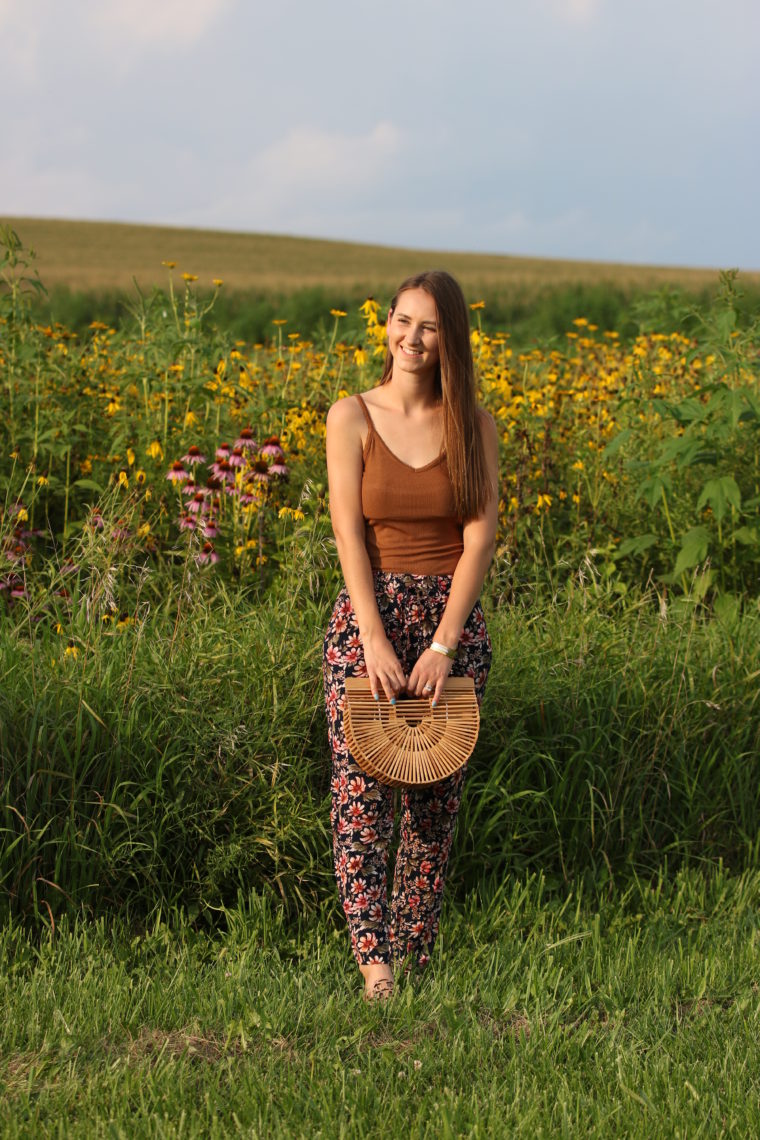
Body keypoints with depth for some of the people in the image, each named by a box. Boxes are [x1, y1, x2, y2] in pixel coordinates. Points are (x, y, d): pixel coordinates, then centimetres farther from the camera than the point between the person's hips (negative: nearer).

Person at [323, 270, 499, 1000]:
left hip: (452, 618, 2)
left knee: (435, 799, 5)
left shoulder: (474, 425, 4)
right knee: (359, 791, -11)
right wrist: (375, 638, -16)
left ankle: (416, 958, 14)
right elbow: (349, 533, -6)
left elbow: (481, 534, -3)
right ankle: (373, 964, -12)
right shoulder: (351, 417, 0)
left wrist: (444, 644, -12)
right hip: (369, 615, -1)